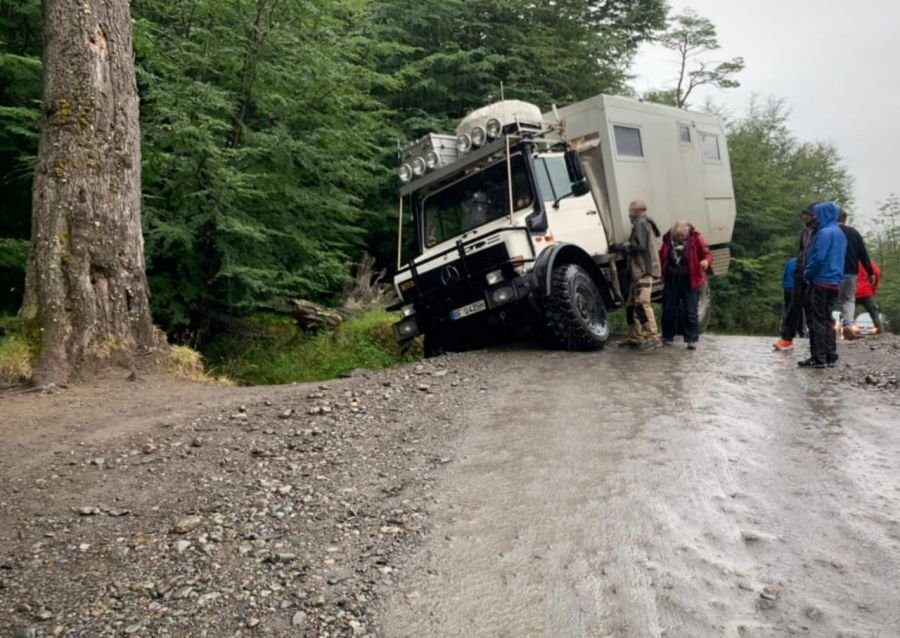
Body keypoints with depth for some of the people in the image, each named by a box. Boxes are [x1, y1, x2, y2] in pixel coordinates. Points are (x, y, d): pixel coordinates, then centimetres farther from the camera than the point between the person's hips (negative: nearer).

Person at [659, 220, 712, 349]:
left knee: (691, 312, 0)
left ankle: (692, 340, 6)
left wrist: (706, 261, -29)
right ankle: (667, 337, 26)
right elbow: (661, 257, 13)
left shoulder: (695, 239, -6)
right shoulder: (668, 239, 1)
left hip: (690, 282, -3)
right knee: (668, 310, 10)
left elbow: (707, 253, -7)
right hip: (671, 281, 3)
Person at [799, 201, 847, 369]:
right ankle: (830, 356, 15)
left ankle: (818, 358, -4)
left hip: (821, 282, -9)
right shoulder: (840, 233, 16)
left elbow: (818, 258, -21)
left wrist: (807, 274, -6)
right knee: (827, 320, 14)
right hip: (834, 282, 9)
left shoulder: (824, 233, -15)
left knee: (817, 320, -5)